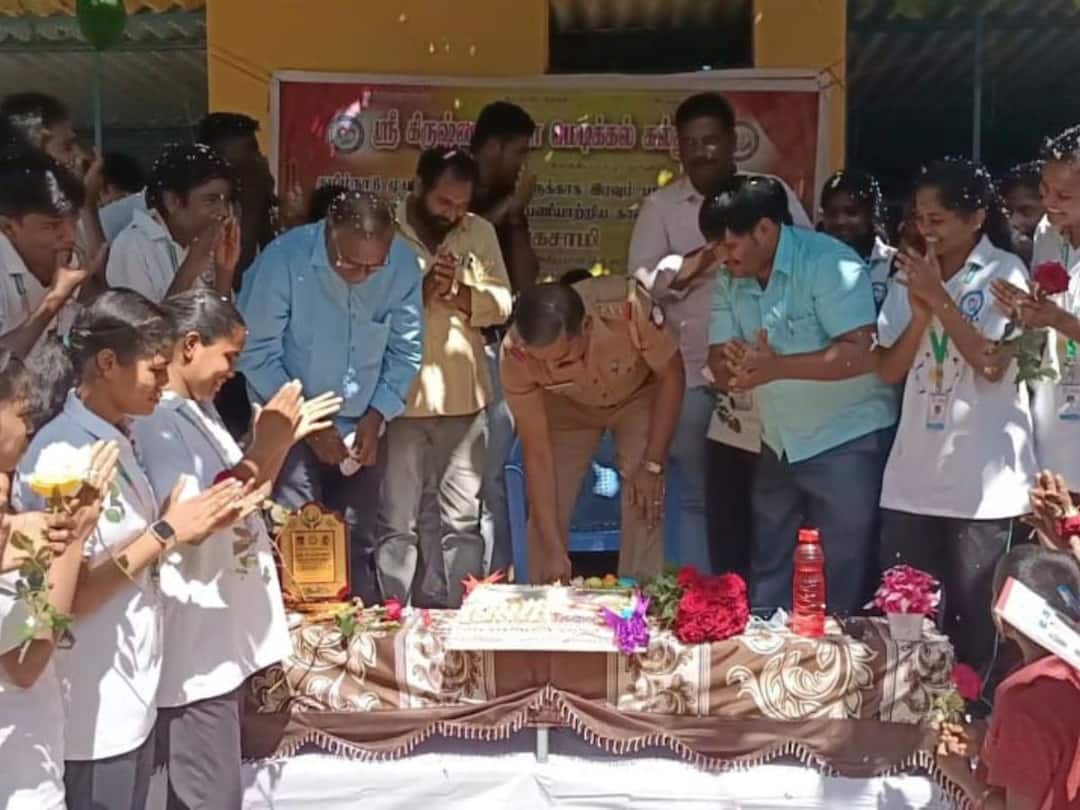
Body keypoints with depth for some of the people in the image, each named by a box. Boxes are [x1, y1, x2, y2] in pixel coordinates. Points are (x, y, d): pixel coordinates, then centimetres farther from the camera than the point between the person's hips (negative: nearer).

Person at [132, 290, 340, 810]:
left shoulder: (198, 409, 11)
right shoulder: (154, 420, -19)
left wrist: (283, 441, 10)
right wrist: (262, 450, -22)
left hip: (223, 641, 10)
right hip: (196, 650, -10)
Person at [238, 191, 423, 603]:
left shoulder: (403, 264, -10)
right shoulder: (283, 260, -20)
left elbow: (406, 351, 1)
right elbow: (256, 353, -14)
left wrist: (377, 416, -8)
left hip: (362, 428, 3)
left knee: (358, 544, 10)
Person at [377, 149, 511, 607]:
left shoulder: (480, 233, 8)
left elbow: (502, 303, 3)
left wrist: (458, 294, -14)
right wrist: (421, 291, -20)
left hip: (464, 396, 4)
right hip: (400, 396, -3)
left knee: (462, 519, 11)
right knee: (398, 521, 3)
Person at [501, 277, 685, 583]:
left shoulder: (629, 308, -41)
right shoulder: (515, 355, -34)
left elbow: (671, 375, -21)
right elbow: (537, 452, -25)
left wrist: (652, 465, -21)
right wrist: (553, 549, -26)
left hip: (639, 397, -1)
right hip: (567, 407, 1)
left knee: (645, 509, -12)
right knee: (547, 511, -6)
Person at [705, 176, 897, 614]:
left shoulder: (829, 263, -18)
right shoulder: (731, 281, 4)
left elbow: (862, 354, -26)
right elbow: (720, 361, 0)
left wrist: (777, 367, -31)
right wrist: (738, 365, -24)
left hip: (847, 442, -7)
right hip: (780, 443, 7)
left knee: (838, 585, 2)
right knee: (767, 580, 15)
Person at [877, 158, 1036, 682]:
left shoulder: (1005, 273, -4)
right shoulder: (912, 274, 9)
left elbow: (992, 364, -15)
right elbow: (889, 370, 5)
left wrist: (940, 298, -15)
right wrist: (918, 313, -11)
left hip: (983, 477, -4)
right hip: (914, 472, 4)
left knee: (972, 619, 5)